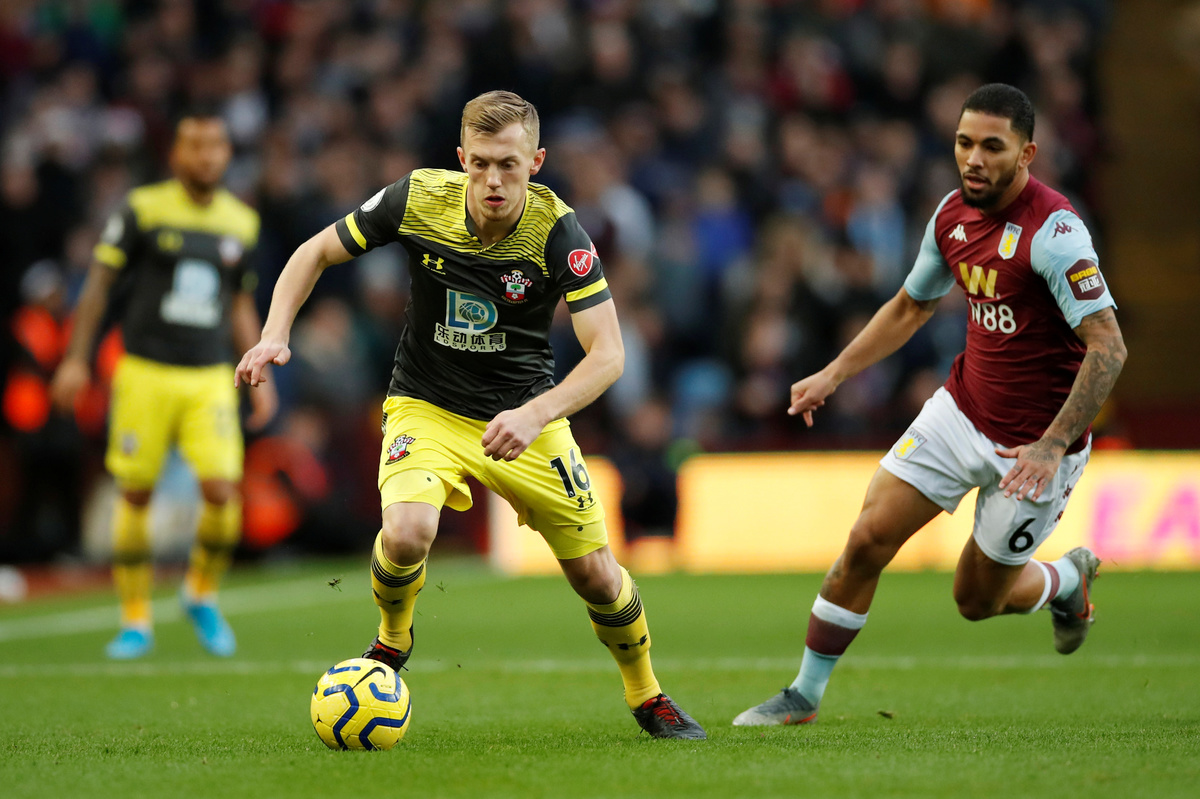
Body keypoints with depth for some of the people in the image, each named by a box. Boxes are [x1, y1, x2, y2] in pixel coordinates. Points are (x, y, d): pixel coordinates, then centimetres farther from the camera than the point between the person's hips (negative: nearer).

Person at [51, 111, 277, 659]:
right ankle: (135, 620, 14)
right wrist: (76, 358, -4)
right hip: (145, 373, -2)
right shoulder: (143, 209, -3)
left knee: (222, 491, -12)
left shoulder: (241, 222, 9)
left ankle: (202, 594, 14)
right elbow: (98, 283, 1)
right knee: (135, 495, 1)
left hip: (211, 378, 2)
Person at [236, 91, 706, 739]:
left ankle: (646, 697, 31)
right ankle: (392, 642, 3)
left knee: (597, 577, 2)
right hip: (426, 409, 0)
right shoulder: (418, 199, -16)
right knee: (407, 533, -29)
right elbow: (316, 252, -1)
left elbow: (607, 353, -25)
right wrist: (275, 334, -17)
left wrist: (535, 414, -41)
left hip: (525, 415, 0)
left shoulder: (557, 231, -21)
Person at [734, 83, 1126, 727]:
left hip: (1036, 444, -6)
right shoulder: (953, 214, 0)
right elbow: (911, 306, 18)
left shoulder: (1053, 230, -24)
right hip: (963, 409, 6)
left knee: (978, 599, 6)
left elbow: (1108, 348, -27)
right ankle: (804, 696, 8)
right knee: (868, 539, -5)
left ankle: (1070, 579, 39)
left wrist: (1053, 445, -32)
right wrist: (834, 373, 11)